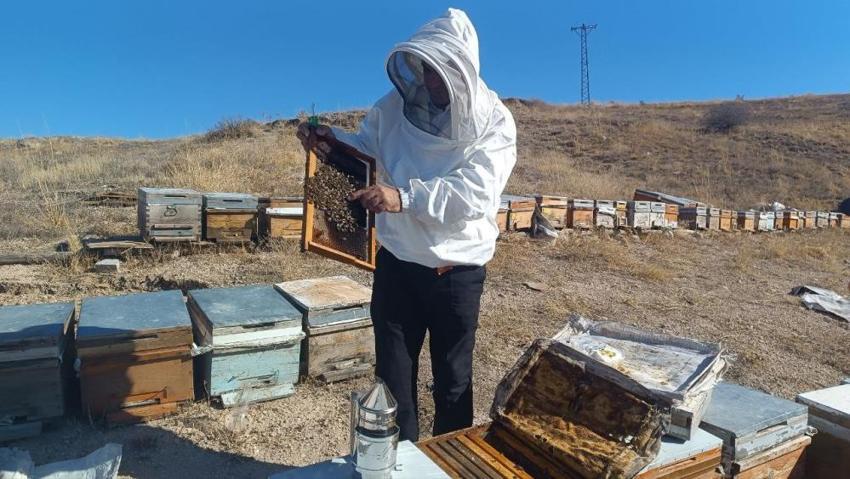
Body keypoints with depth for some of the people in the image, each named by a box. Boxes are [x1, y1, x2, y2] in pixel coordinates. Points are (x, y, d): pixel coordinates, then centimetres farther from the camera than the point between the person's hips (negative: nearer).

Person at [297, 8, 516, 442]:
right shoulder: (396, 104, -2)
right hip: (397, 262, 3)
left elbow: (475, 193, -26)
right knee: (393, 376, 15)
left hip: (457, 270, -2)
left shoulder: (492, 122, -12)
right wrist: (332, 141, -10)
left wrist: (406, 196, -38)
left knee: (453, 379, 18)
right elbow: (365, 149, 12)